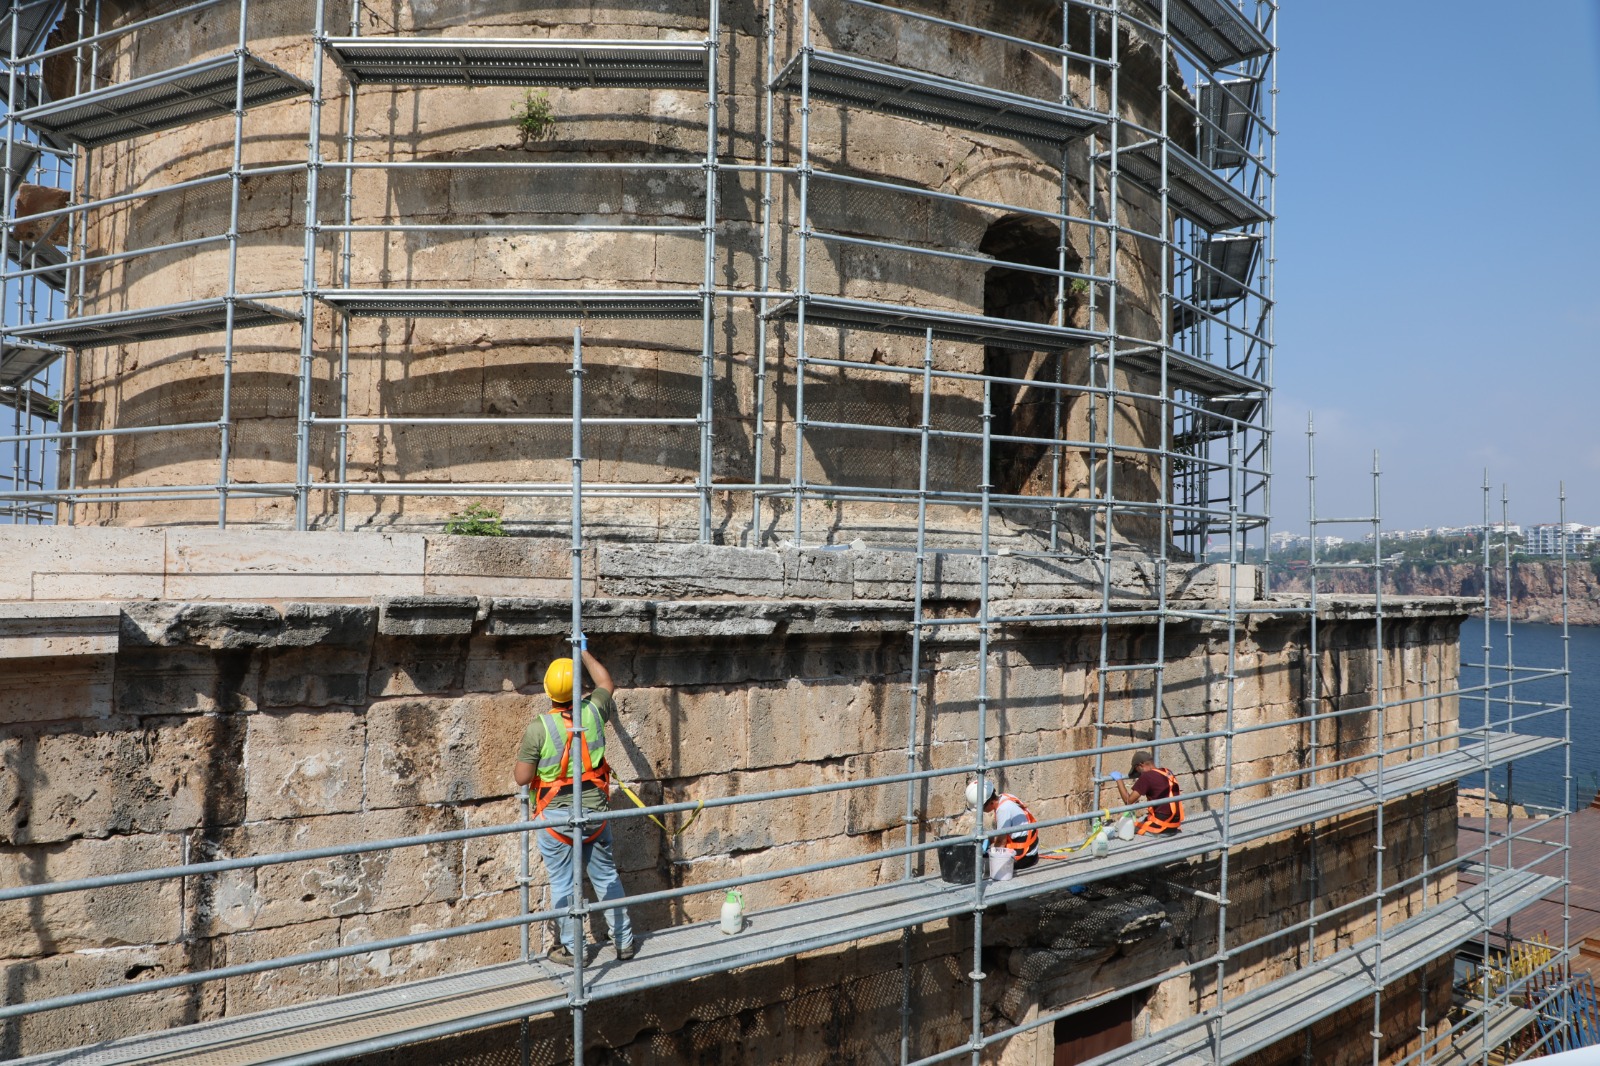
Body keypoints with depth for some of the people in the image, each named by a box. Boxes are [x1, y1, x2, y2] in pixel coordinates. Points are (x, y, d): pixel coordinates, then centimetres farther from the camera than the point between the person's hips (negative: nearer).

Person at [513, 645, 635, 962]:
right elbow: (607, 684, 15)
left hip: (555, 817, -3)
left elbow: (522, 777, -13)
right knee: (606, 876, 15)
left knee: (562, 884, 10)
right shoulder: (592, 712, -7)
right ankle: (623, 941, 24)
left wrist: (521, 755, 7)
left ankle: (572, 948, 20)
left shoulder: (538, 728, -17)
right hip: (595, 813, 3)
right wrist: (584, 653, 25)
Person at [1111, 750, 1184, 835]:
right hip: (1175, 823, 7)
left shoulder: (1146, 776, -13)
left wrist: (1118, 779, -4)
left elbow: (1128, 800, -13)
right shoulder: (1167, 773, 8)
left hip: (1161, 824, -7)